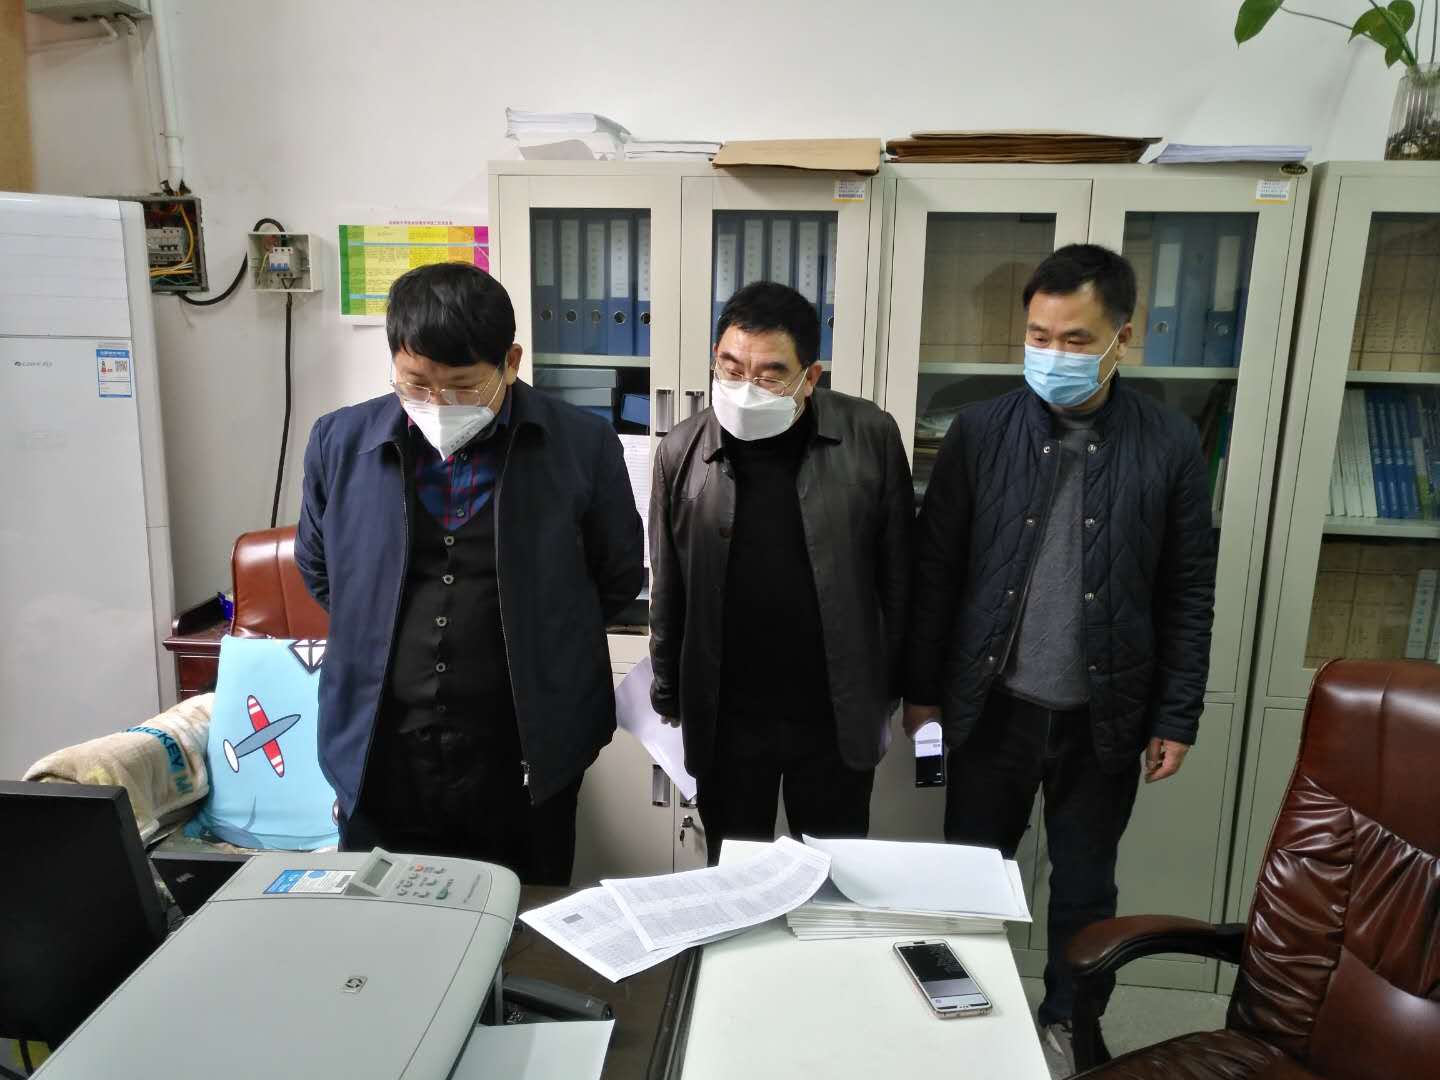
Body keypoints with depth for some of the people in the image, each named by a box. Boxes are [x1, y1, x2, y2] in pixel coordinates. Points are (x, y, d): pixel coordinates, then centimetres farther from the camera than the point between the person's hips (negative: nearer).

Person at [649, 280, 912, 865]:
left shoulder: (870, 437, -10)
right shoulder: (681, 451, -5)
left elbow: (897, 572, -2)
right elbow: (668, 590, 3)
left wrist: (893, 687, 3)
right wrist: (668, 696, 8)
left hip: (839, 715, -1)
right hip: (724, 719, 1)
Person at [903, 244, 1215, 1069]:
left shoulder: (1170, 443, -6)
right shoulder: (981, 430, -6)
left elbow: (1189, 593, -1)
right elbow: (935, 568, -2)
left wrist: (1178, 716, -1)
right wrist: (922, 687, 0)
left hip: (1106, 714, 0)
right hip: (993, 705, 0)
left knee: (1086, 885, 17)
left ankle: (1066, 1020, 41)